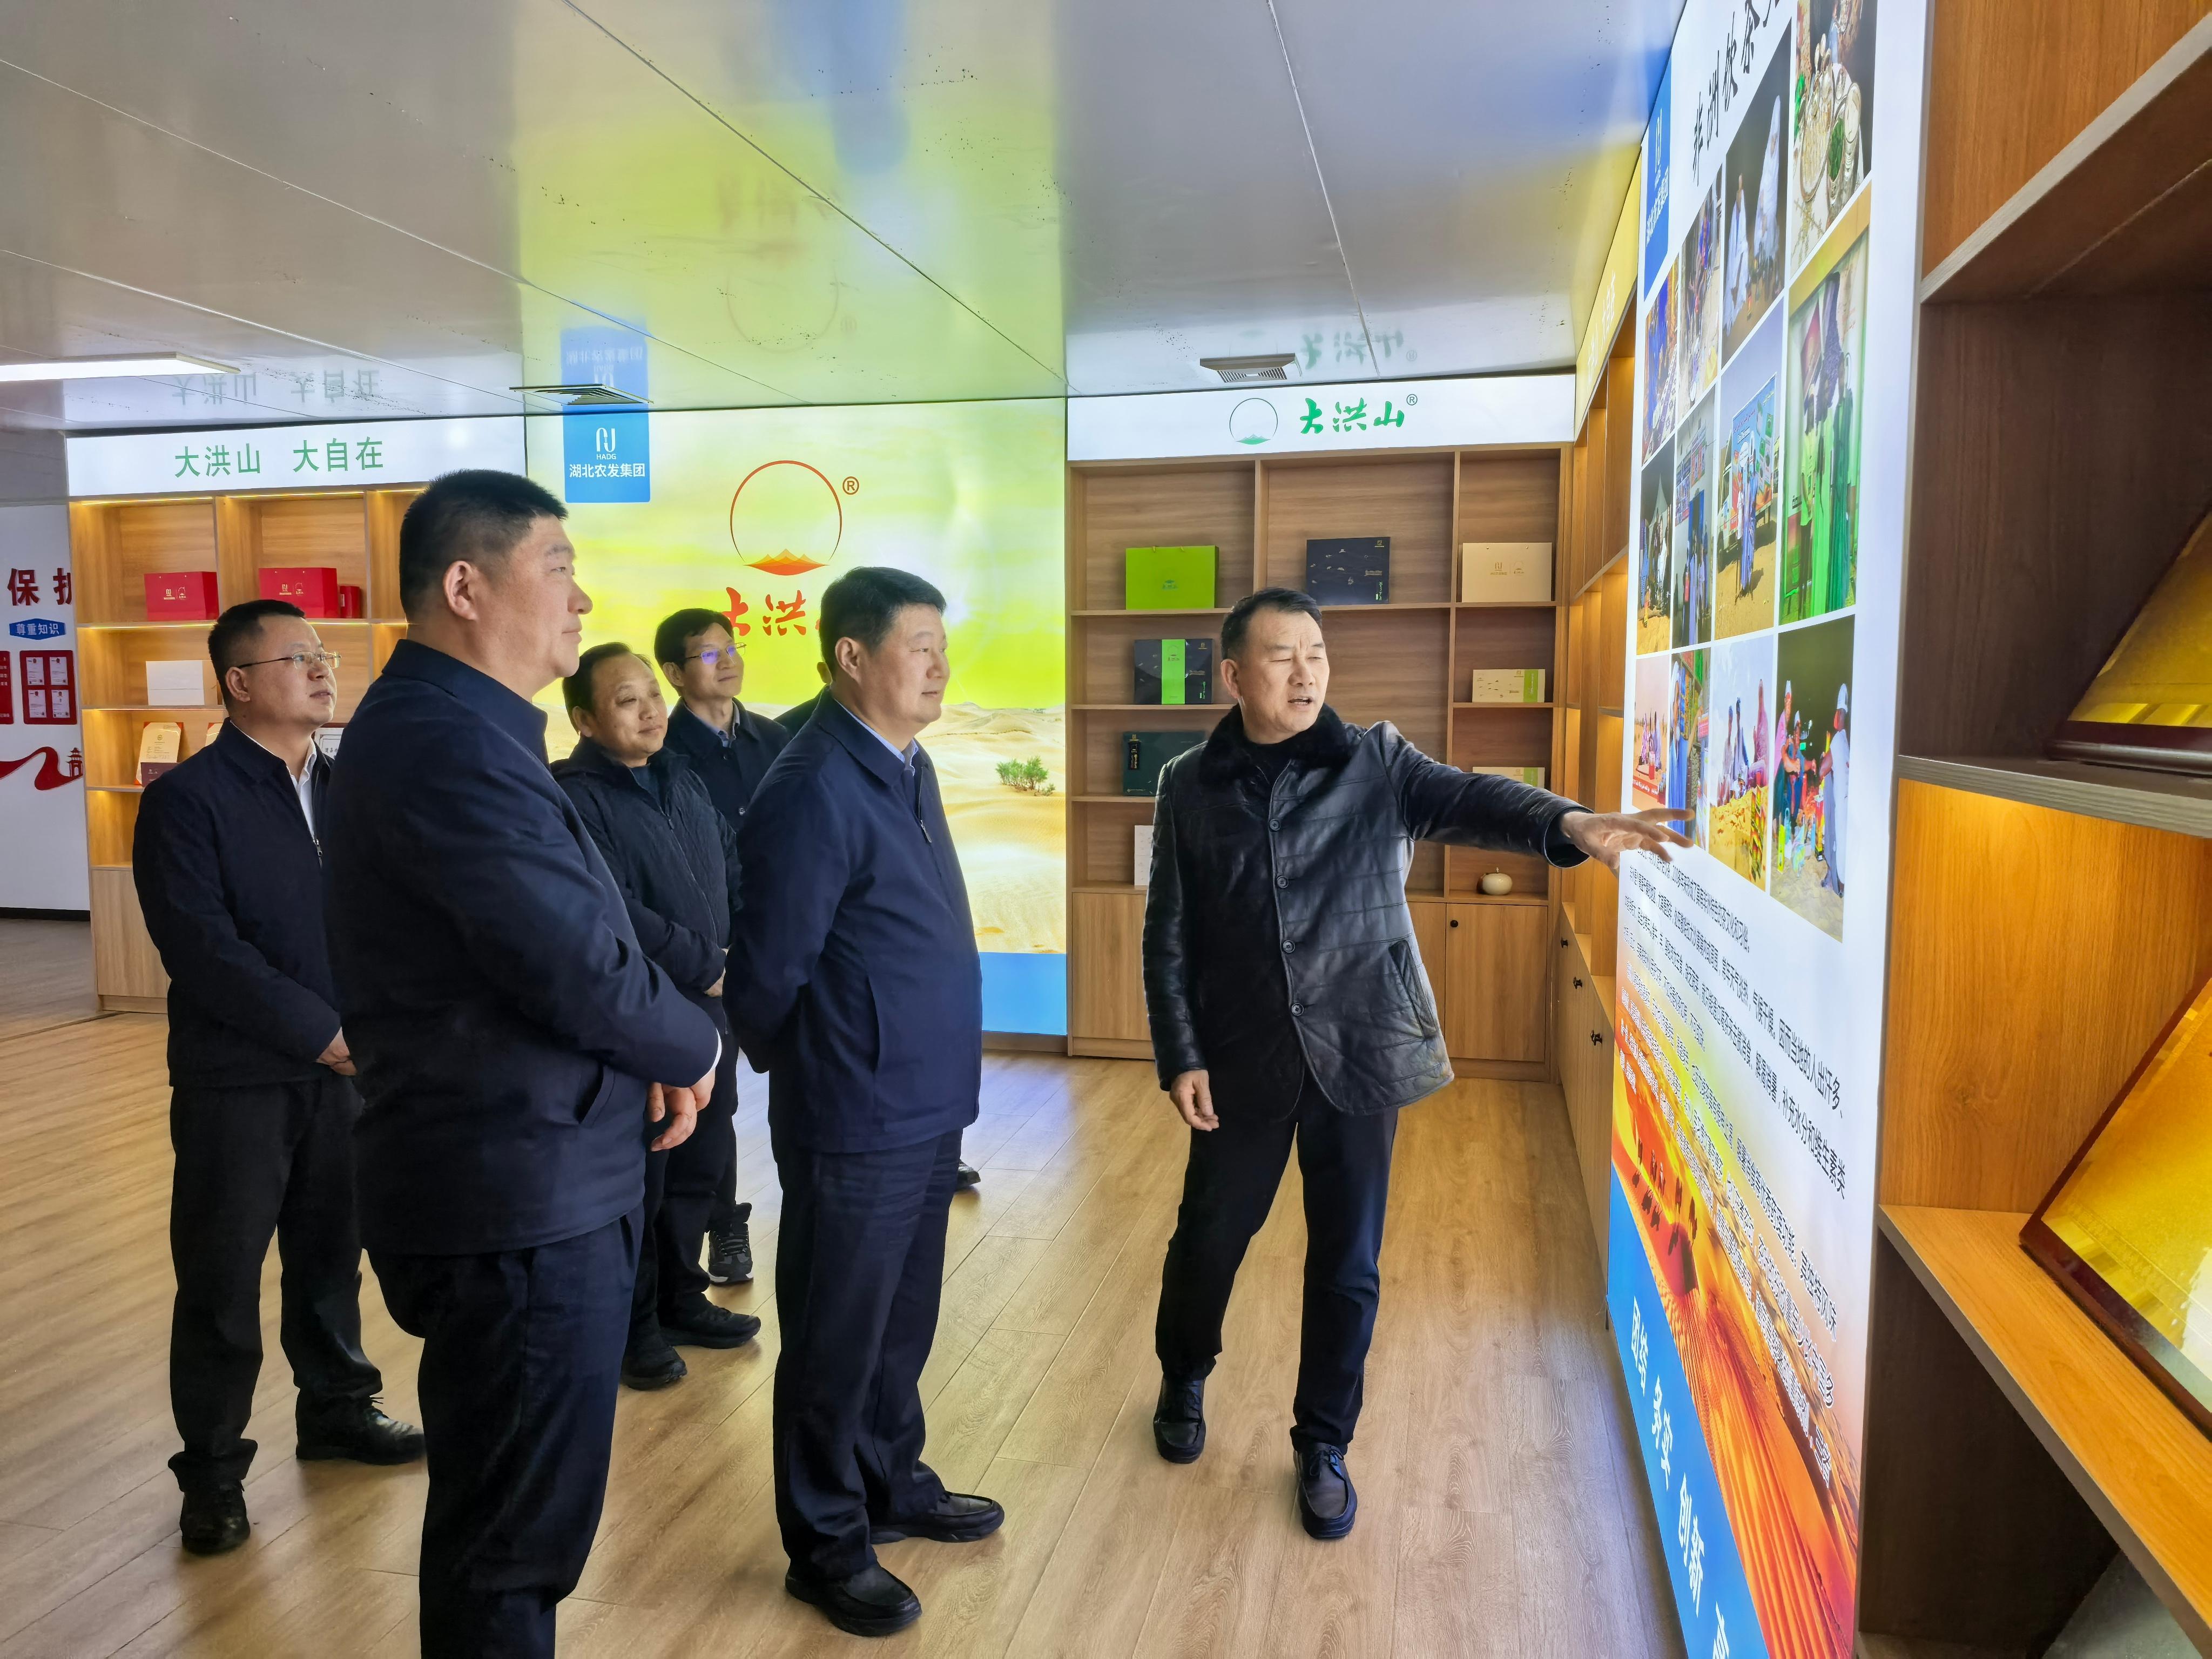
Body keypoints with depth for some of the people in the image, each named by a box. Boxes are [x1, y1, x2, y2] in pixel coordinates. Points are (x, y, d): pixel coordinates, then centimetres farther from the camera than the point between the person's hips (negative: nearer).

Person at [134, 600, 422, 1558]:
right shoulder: (186, 799, -9)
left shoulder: (345, 792, 8)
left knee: (331, 1255, 16)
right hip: (237, 1082, -4)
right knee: (220, 1283, 6)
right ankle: (213, 1471, 22)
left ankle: (336, 1409, 35)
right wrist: (323, 1033, -18)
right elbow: (204, 950, -17)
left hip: (345, 1070, 5)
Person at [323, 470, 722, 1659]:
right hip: (519, 1197, -10)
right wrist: (695, 1046, -6)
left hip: (520, 1175, 10)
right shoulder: (447, 738, -22)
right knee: (514, 1532, 7)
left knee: (502, 1514, 25)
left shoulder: (448, 724, 12)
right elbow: (579, 972, -25)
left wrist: (650, 1052, -1)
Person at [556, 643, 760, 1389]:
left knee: (703, 1164, 17)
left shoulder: (682, 779, 10)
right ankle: (632, 1325, 24)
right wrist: (702, 965, -15)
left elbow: (732, 866, 14)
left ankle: (679, 1299, 36)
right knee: (636, 1179, 6)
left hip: (709, 1008, 8)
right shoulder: (577, 799, -15)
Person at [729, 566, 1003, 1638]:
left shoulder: (907, 767, 8)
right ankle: (827, 1543, 28)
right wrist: (820, 1076, 1)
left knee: (901, 1323, 22)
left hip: (927, 1108, 8)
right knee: (837, 1338, 10)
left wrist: (934, 1073, 14)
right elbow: (767, 974, -15)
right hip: (859, 1120, -8)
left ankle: (892, 1484, 41)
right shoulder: (816, 789, -20)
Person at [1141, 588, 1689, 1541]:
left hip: (1360, 1052, 0)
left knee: (1347, 1262, 9)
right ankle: (1184, 1379, 46)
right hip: (1242, 1059, 1)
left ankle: (1323, 1445, 31)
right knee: (1210, 1235, 16)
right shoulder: (1190, 786, -1)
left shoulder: (1376, 762, -2)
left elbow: (1465, 800, -21)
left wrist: (1566, 824, -40)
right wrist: (1179, 1057, -6)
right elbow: (1169, 937, 1)